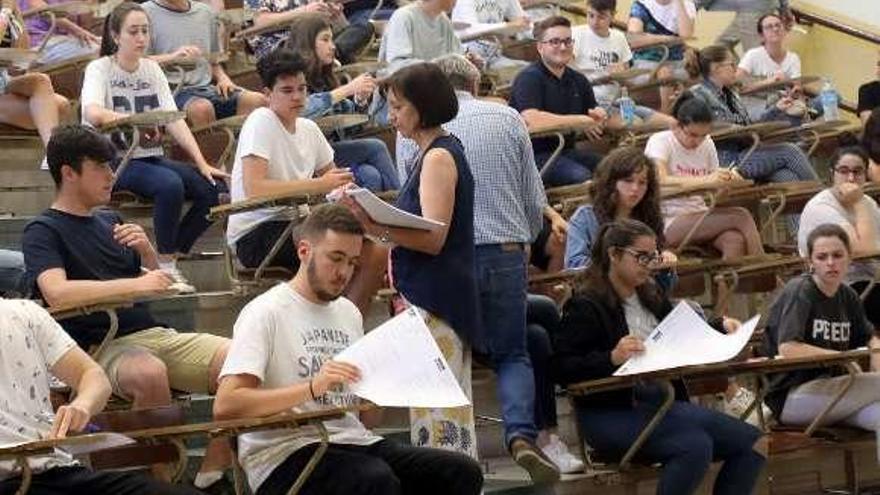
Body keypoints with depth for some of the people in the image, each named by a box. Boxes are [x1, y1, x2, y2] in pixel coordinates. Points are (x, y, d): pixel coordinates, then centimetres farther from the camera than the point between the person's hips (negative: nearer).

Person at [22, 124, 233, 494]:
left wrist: (147, 252, 5)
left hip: (155, 333, 6)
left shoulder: (111, 222, 21)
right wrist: (134, 284, -23)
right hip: (103, 348, -6)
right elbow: (56, 293, -17)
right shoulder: (43, 231, 1)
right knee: (149, 373, -39)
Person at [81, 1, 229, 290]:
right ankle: (165, 265, -16)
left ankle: (169, 257, 2)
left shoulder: (152, 69, 11)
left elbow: (174, 120, 3)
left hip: (151, 157, 6)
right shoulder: (99, 69, -5)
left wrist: (202, 163, -9)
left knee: (216, 189, -12)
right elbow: (93, 113, -25)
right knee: (171, 185, -33)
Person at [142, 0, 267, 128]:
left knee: (258, 100, -21)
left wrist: (223, 78, 5)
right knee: (202, 108, -38)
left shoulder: (206, 12, 19)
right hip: (173, 89, -5)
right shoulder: (146, 12, 4)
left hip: (206, 87, 5)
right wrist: (172, 57, -21)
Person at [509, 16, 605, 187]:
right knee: (582, 177, -31)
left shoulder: (578, 80, 17)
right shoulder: (529, 78, -8)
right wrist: (580, 121, -14)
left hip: (567, 151, 7)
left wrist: (599, 115, -9)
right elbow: (531, 120, -23)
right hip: (535, 154, -7)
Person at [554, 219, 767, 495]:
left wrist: (720, 328, 12)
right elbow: (562, 368, -12)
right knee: (695, 446, -33)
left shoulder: (651, 296, 18)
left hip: (664, 401, 8)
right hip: (613, 412, -8)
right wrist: (612, 358, -27)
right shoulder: (585, 306, -5)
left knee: (755, 444, -6)